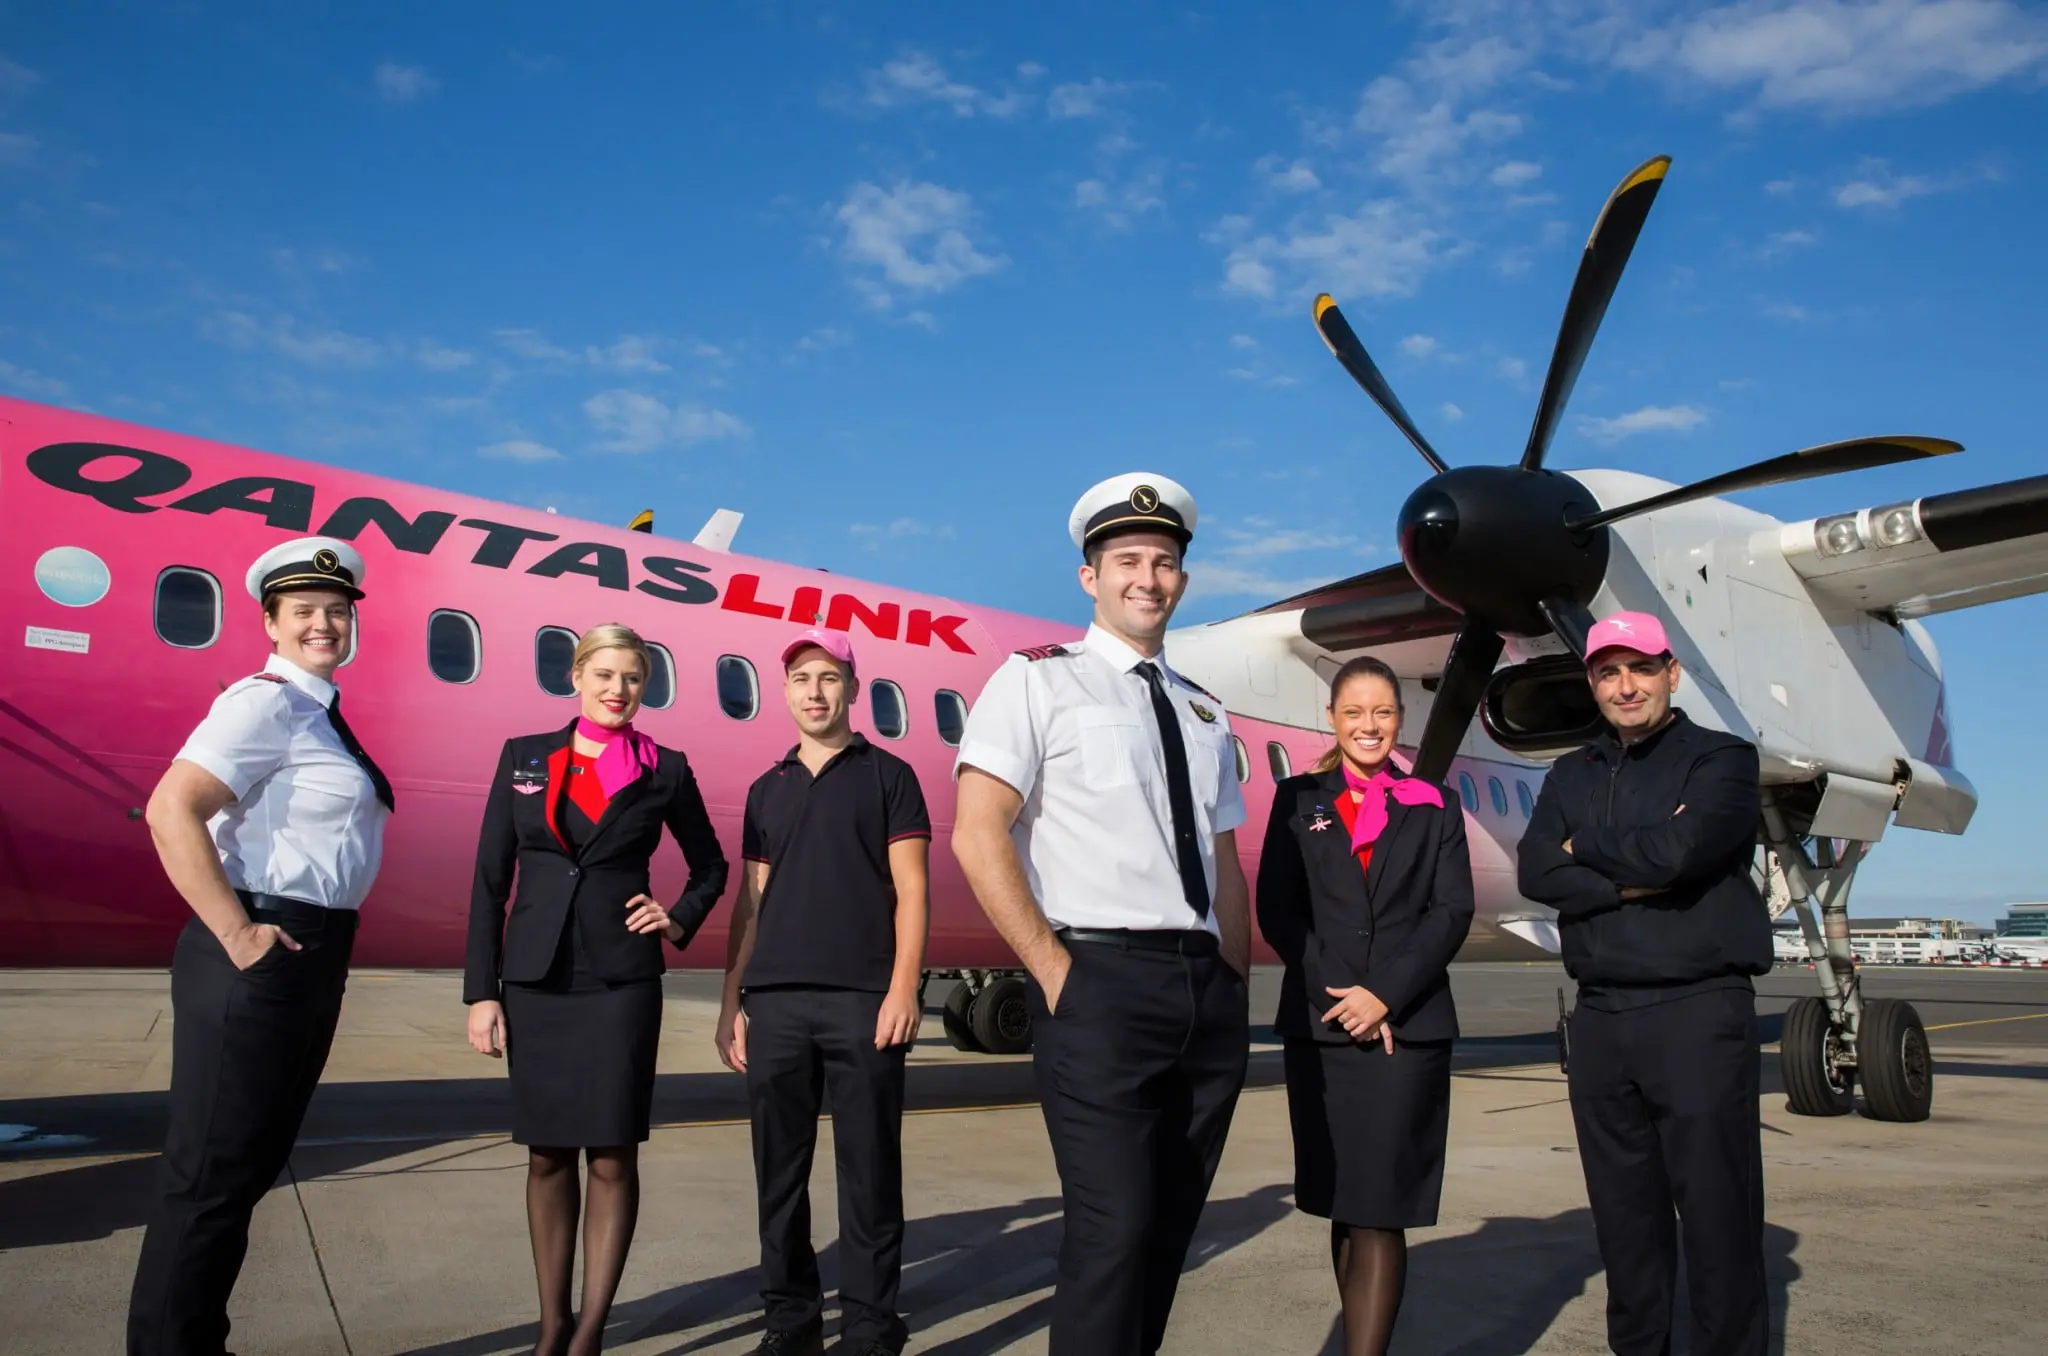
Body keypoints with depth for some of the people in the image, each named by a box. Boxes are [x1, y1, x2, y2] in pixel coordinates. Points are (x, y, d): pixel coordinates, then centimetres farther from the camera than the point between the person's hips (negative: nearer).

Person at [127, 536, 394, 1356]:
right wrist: (236, 937, -23)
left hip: (312, 953, 10)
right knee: (212, 1169, 0)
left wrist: (322, 947, 14)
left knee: (252, 1161, 18)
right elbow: (171, 812, -25)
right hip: (261, 957, -10)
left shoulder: (318, 712, 14)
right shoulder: (265, 704, -14)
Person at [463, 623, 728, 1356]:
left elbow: (710, 866, 16)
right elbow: (490, 879, 4)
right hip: (535, 980, 1)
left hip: (622, 981, -1)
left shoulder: (664, 770, 3)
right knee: (546, 1156, 9)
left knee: (612, 1157, -2)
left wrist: (681, 921, -1)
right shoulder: (522, 758, 5)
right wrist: (481, 990, -1)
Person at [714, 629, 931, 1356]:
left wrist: (903, 988, -12)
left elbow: (910, 892, -1)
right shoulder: (766, 790, 17)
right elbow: (751, 904, 15)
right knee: (780, 1167, 9)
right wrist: (732, 1003, 9)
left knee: (868, 1168, 1)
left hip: (862, 999, -4)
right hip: (775, 1002, 4)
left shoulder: (888, 775, 6)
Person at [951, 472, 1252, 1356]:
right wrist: (1056, 974, -12)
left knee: (1171, 1227, 13)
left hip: (1208, 992, 6)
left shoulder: (1205, 716, 19)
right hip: (1100, 981, -6)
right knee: (1115, 1231, -12)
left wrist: (1234, 985, 9)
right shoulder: (1038, 680, 0)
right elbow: (977, 837, -8)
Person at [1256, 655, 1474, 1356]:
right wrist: (1337, 994, -10)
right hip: (1318, 1027, 1)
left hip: (1409, 1028, -1)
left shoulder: (1434, 807, 10)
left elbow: (1453, 911, 0)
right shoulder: (1297, 799, 9)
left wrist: (1385, 994, -12)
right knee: (1343, 1208, 9)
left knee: (1379, 1210, -7)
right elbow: (1277, 909, 2)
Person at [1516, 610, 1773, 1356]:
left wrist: (1585, 846, -2)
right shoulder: (1571, 775, 15)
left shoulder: (1721, 759, 0)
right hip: (1601, 1015, 5)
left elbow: (1678, 849, -17)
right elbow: (1536, 872, 0)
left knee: (1717, 1217, -2)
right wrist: (1638, 880, -11)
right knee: (1625, 1217, 11)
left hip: (1699, 1012, -4)